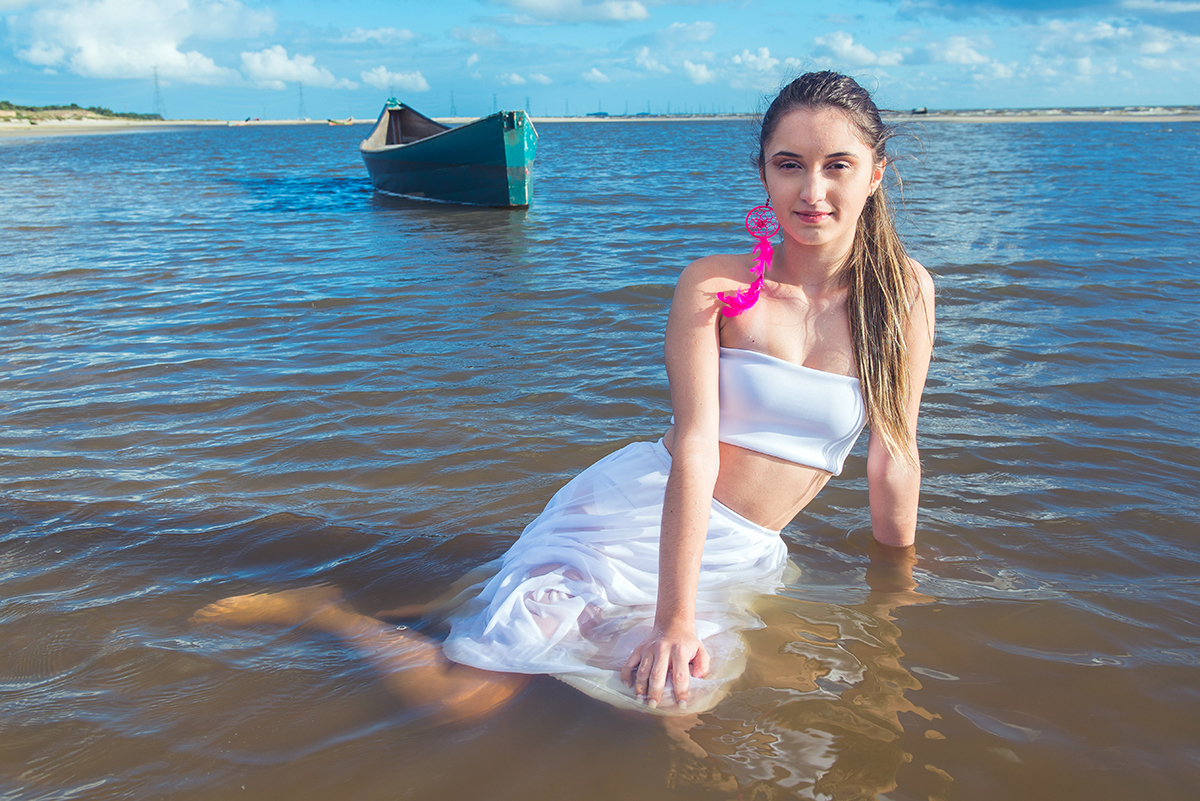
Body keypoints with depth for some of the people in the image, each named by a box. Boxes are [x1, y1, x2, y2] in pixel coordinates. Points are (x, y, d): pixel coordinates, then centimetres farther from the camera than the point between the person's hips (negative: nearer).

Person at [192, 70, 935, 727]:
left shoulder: (904, 291, 0)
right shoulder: (715, 285, -9)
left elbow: (894, 452, 6)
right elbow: (694, 450, -17)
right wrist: (676, 617, -22)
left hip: (737, 556, 6)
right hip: (640, 511, -5)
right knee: (464, 695, -17)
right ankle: (324, 611, 12)